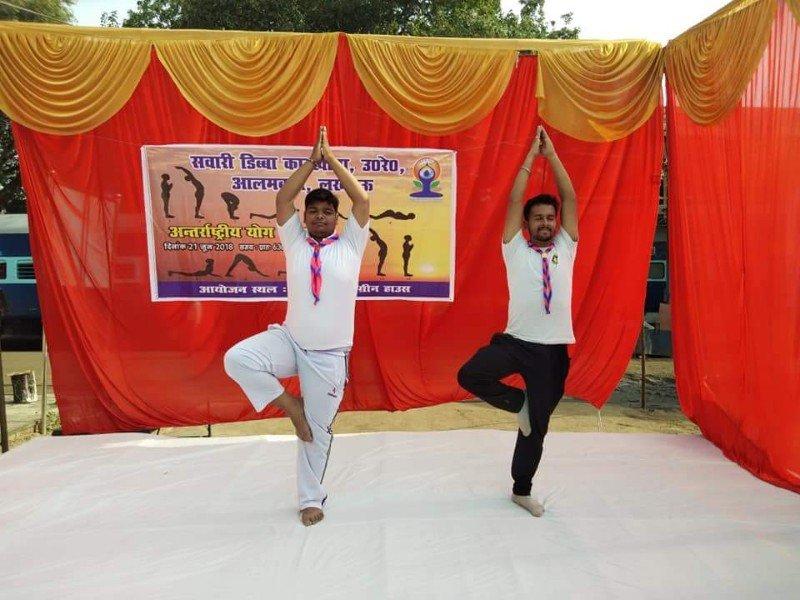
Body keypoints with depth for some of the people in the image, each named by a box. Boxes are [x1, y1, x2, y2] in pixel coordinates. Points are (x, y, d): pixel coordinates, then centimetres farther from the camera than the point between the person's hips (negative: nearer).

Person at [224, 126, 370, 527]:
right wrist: (312, 160, -5)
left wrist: (331, 158, -5)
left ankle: (311, 499, 29)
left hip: (329, 355, -1)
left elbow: (362, 200, -9)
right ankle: (289, 404, -1)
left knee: (318, 429, 7)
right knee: (237, 359, -24)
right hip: (290, 340, 2)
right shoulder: (295, 242, 4)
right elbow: (282, 199, -5)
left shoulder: (350, 244, 0)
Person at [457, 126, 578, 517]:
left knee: (538, 425, 10)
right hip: (515, 340, -1)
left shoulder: (565, 248, 9)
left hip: (554, 348, 2)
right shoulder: (515, 249, 4)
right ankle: (519, 402, 3)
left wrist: (551, 153, 1)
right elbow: (514, 200, -3)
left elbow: (569, 197, 3)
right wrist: (531, 155, -1)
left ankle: (522, 490, 30)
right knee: (469, 375, -26)